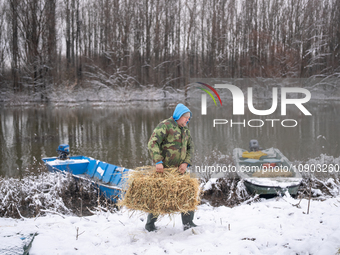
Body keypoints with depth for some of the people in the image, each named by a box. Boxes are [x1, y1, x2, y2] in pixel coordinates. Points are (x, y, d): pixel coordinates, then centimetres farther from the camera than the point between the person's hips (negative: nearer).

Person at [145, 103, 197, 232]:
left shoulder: (185, 130, 13)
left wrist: (185, 163, -3)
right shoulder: (165, 125, -11)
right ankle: (150, 224, 16)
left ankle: (188, 223, 12)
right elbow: (153, 142, -20)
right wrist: (158, 162, -29)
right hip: (163, 169, -6)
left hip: (179, 169, 7)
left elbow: (190, 148, 15)